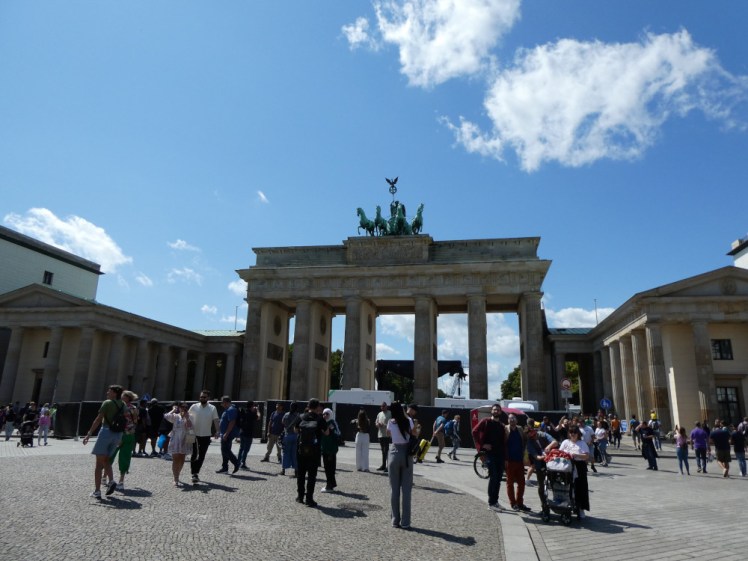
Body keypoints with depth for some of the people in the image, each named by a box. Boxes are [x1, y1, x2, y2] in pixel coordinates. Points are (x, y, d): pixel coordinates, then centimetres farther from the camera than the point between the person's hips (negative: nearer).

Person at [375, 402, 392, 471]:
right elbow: (376, 423, 19)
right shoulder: (379, 414, 16)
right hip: (380, 434, 7)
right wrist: (378, 424, -3)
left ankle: (388, 466, -6)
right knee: (383, 451, 13)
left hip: (387, 435, -7)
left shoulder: (390, 414, -5)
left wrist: (384, 425, -20)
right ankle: (383, 465, 20)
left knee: (386, 451, -9)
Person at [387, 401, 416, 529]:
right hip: (407, 454, 0)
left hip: (394, 454, 0)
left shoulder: (391, 422, -5)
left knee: (394, 489, 8)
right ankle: (405, 522, 5)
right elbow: (414, 433, 7)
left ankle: (395, 520, 12)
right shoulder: (409, 420, -7)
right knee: (406, 489, 4)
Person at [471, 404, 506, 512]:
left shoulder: (502, 426, 16)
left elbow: (504, 441, 18)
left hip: (500, 454, 6)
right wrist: (482, 445, -14)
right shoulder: (486, 422, -1)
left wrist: (505, 456, 10)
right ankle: (491, 503, -4)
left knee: (498, 479, 9)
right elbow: (475, 432, -9)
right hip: (490, 453, -6)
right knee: (493, 477, -11)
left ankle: (495, 500, 21)